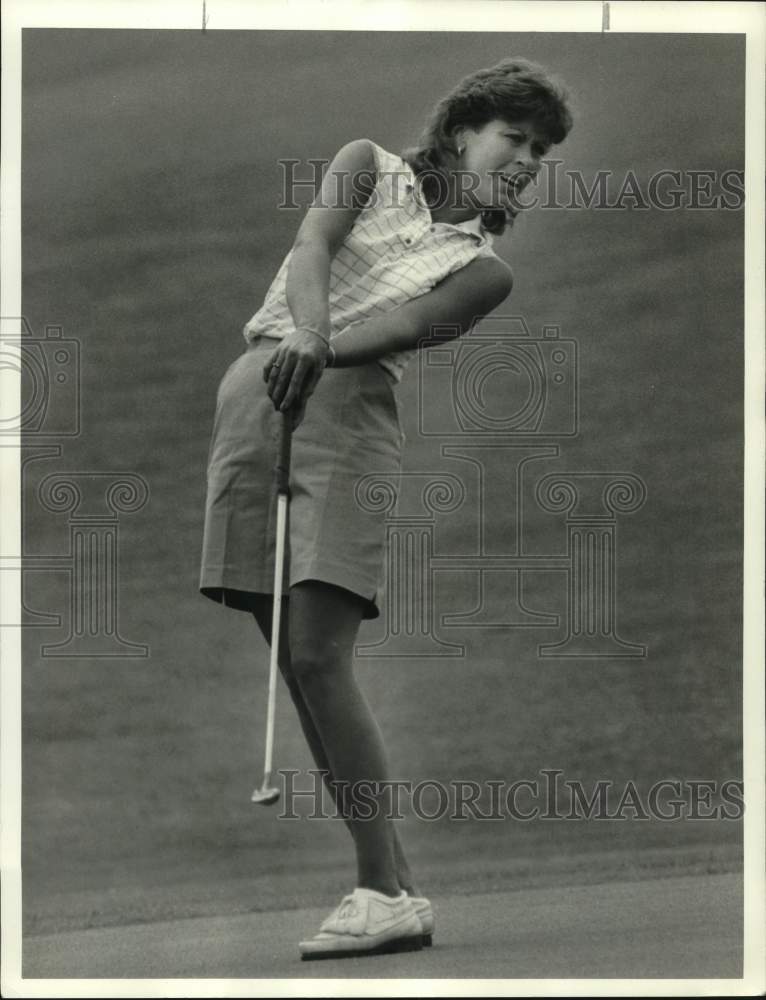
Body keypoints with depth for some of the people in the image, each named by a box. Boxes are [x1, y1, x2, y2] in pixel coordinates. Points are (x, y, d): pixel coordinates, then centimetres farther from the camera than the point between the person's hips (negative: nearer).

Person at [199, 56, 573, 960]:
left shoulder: (483, 273, 13)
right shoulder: (372, 169, 18)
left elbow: (402, 324, -7)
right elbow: (313, 250, -2)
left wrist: (320, 352, -26)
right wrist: (304, 330, -23)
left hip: (347, 408, -2)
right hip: (253, 394, 2)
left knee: (317, 655, -17)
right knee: (294, 662, -4)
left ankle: (387, 891, -17)